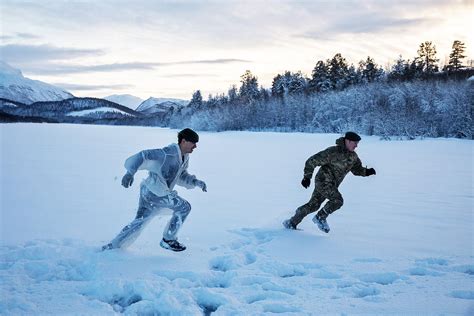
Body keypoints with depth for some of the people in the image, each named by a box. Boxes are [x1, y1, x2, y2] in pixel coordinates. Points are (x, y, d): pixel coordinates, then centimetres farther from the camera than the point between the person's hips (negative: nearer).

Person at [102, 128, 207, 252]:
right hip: (153, 191, -9)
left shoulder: (185, 158, 13)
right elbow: (144, 156, -23)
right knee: (184, 207, -5)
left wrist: (196, 182, 10)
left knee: (139, 221, 13)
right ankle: (168, 240, 7)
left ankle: (112, 246, 22)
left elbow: (181, 177, 26)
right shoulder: (169, 153, -18)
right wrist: (130, 172, -33)